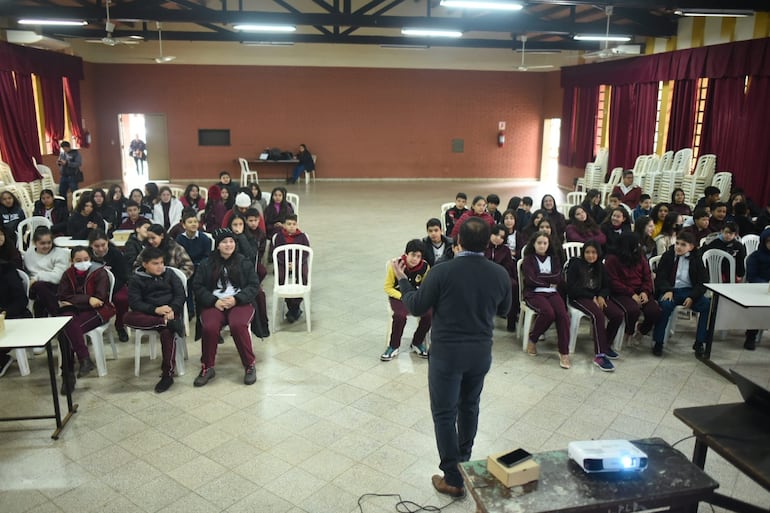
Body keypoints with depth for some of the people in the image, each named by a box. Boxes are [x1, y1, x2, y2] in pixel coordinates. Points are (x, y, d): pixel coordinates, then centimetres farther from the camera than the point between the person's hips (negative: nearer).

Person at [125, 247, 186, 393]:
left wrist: (172, 309, -18)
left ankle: (168, 374, -24)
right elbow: (135, 302, -5)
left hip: (171, 311, -1)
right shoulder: (136, 279, 5)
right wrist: (155, 310, -22)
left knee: (167, 332, -33)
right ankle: (168, 323, -36)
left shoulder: (169, 274, 8)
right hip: (148, 313, 1)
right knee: (128, 317, -31)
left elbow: (180, 295, 3)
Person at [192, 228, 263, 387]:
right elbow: (198, 286, 7)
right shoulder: (206, 264, 13)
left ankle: (250, 366, -16)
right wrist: (214, 301, -9)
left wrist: (236, 299, -11)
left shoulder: (244, 263, 11)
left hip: (240, 302, -1)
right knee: (209, 327, -31)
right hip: (214, 304, 1)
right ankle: (207, 368, -10)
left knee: (238, 325, -33)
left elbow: (254, 285, 5)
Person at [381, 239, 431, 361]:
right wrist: (402, 296, -21)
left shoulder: (425, 267, -12)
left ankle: (417, 343, 2)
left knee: (429, 314, -25)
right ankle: (393, 347, -9)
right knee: (400, 316, -33)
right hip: (397, 296, -2)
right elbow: (388, 287, -7)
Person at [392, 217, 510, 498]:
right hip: (481, 353, 5)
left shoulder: (442, 271, -19)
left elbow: (416, 307, -10)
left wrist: (402, 279, 5)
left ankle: (454, 479, 15)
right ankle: (464, 459, 43)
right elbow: (503, 310, 10)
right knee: (469, 405, 25)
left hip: (447, 353, -4)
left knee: (444, 413, 8)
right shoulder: (500, 274, -7)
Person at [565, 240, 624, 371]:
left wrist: (601, 296, -10)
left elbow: (606, 286, 14)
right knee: (598, 315, -33)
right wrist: (592, 297, -14)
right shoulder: (575, 264, -2)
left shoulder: (600, 267, 15)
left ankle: (606, 345, 2)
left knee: (618, 314, -19)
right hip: (579, 298, -6)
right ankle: (599, 355, -32)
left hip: (596, 297, 6)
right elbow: (572, 288, -9)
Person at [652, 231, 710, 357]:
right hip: (670, 290, -1)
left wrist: (692, 297, -12)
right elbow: (660, 277, 4)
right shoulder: (668, 256, 6)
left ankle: (699, 343, -12)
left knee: (708, 304, -25)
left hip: (689, 291, 2)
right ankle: (658, 343, -21)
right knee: (665, 305, -34)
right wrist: (667, 290, -16)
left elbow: (703, 281, 3)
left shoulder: (696, 259, 6)